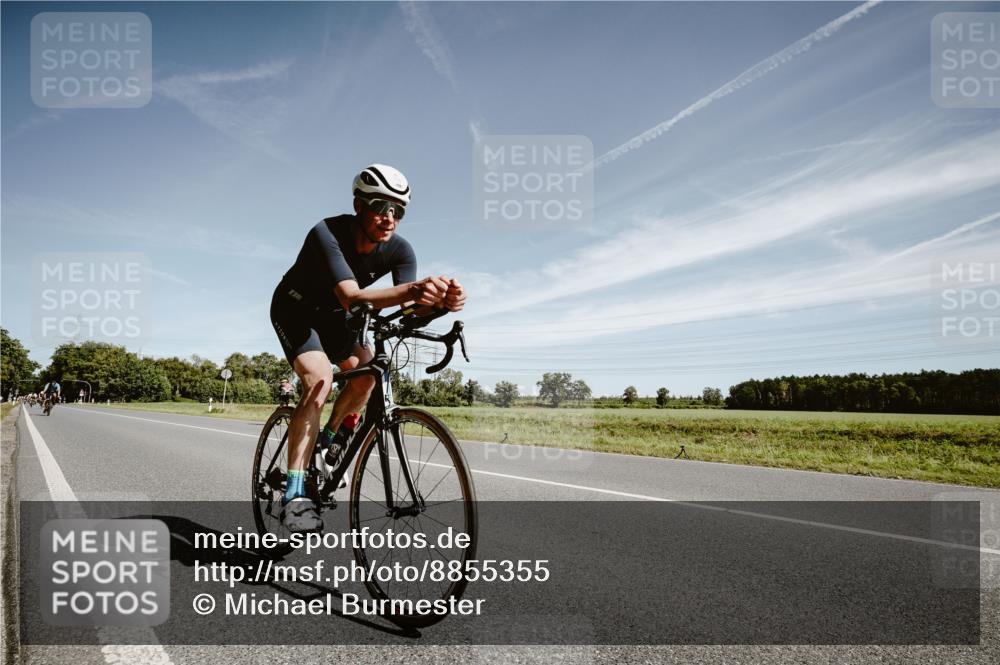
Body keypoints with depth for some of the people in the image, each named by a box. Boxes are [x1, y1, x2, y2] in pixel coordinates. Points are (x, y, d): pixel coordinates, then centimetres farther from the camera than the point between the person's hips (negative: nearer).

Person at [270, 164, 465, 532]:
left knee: (366, 370, -20)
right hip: (295, 309, -5)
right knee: (320, 380, -27)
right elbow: (352, 298, -49)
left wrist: (441, 300, -56)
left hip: (332, 315, 5)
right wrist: (413, 289, -66)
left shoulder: (400, 250, -20)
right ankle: (294, 495, -25)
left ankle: (331, 437, 8)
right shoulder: (327, 233, -34)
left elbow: (409, 306, -32)